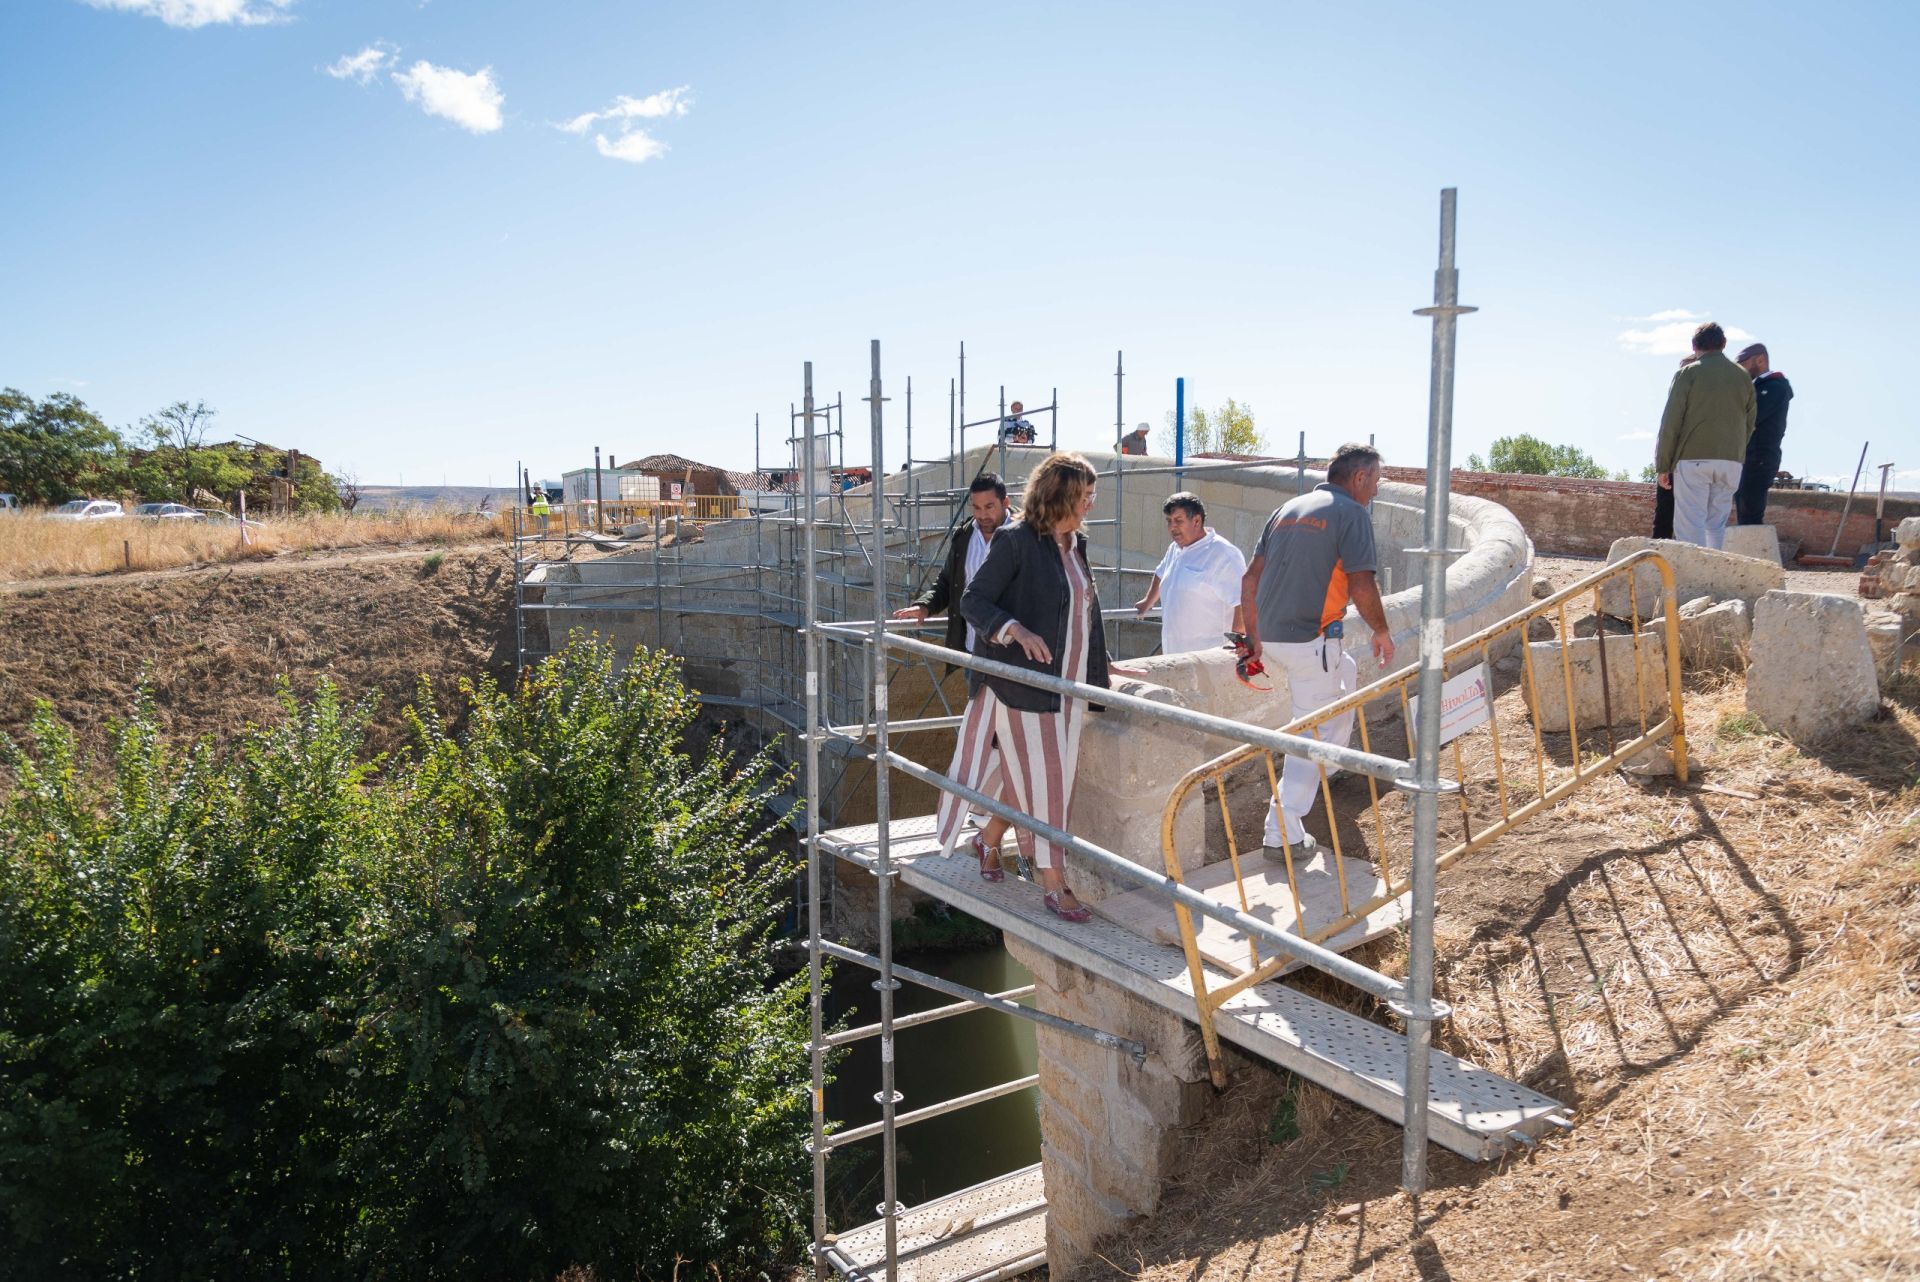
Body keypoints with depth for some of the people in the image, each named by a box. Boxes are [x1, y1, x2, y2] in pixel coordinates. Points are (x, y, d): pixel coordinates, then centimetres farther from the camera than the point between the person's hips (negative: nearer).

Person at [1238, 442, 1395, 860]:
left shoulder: (1288, 509, 16)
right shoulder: (1351, 513, -6)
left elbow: (1250, 579, 13)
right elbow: (1361, 586, -14)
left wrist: (1253, 636, 19)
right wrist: (1382, 631, 2)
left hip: (1271, 638, 8)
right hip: (1311, 640, -8)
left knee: (1346, 671, 33)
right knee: (1313, 734, 0)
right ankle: (1283, 834, -1)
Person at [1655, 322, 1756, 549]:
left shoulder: (1688, 373, -1)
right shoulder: (1743, 376, 13)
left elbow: (1671, 422, -5)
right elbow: (1749, 425, 14)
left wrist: (1663, 465, -1)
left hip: (1693, 459, -4)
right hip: (1731, 461, 5)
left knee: (1690, 523, -5)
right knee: (1717, 525, 11)